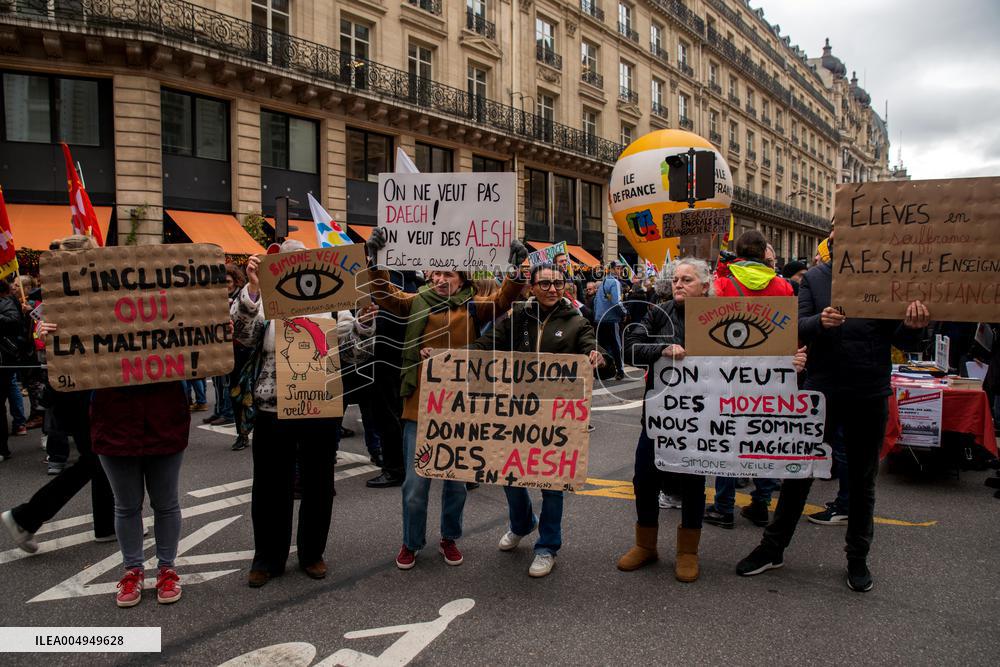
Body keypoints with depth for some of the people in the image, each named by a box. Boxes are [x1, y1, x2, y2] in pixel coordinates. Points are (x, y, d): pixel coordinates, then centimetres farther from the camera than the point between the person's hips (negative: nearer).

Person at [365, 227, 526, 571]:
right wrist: (374, 259, -15)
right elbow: (383, 293, -2)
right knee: (415, 483, 6)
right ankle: (411, 542, 27)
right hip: (419, 408, 0)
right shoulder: (417, 303, 3)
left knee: (456, 480, 15)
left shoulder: (473, 307, 1)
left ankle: (449, 538, 35)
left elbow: (503, 299, -9)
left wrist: (517, 269, -24)